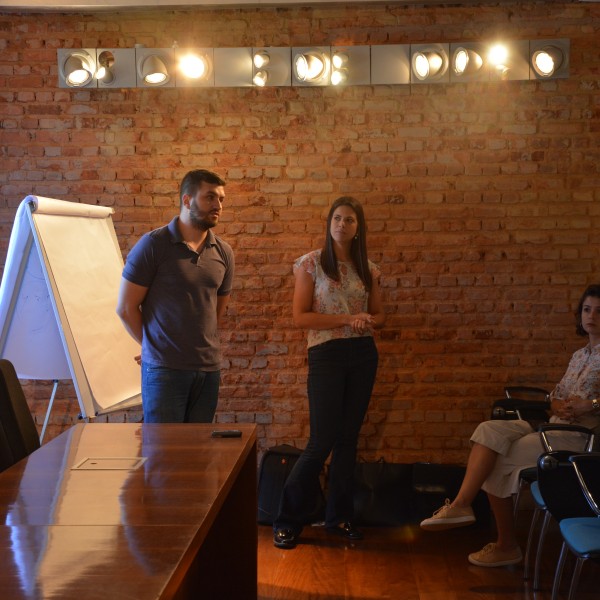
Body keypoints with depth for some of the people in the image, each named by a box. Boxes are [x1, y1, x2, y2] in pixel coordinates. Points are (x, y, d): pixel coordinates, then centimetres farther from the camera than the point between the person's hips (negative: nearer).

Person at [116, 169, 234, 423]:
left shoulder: (223, 252, 8)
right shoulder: (153, 245, -7)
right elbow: (126, 307, -3)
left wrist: (200, 345, 12)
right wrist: (153, 345, 7)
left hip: (209, 367, 5)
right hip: (164, 368, -5)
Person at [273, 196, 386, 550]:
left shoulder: (368, 270, 9)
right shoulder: (311, 263, -2)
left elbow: (380, 315, 16)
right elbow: (301, 317, -8)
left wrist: (368, 322, -8)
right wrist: (348, 319, -16)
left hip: (363, 355, 4)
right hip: (326, 356, -4)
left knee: (348, 439, 9)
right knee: (322, 441, -5)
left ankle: (340, 516, 22)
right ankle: (288, 521, 9)